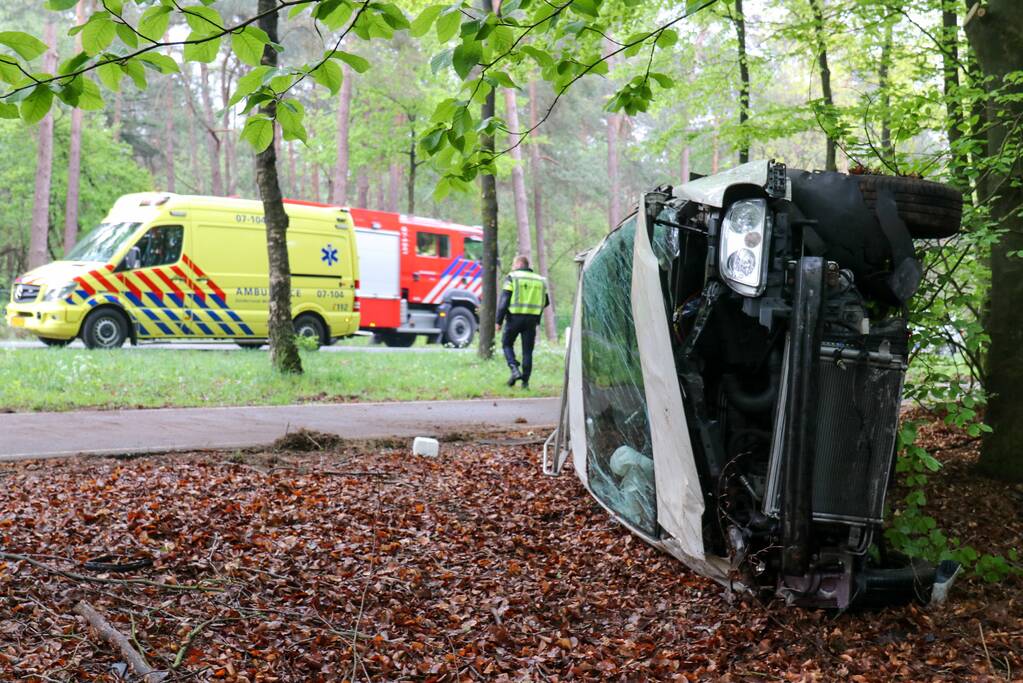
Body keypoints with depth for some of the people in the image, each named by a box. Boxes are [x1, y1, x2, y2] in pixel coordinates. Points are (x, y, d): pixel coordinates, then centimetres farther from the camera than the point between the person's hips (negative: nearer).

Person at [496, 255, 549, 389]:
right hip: (532, 320, 4)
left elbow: (504, 300, -9)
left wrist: (499, 321, -7)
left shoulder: (512, 277, -3)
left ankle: (515, 369, -6)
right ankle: (525, 381, 6)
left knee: (507, 344, 14)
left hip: (514, 317, -4)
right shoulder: (539, 280, 13)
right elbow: (545, 302, 15)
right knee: (527, 351, 8)